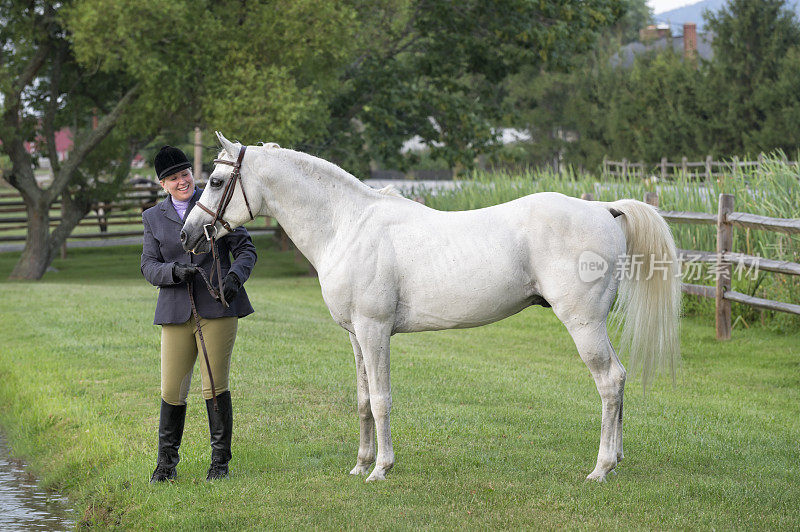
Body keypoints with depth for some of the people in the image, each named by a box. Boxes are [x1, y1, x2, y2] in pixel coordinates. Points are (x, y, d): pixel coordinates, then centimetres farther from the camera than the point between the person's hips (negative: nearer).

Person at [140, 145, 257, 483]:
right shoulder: (154, 218, 10)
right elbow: (149, 268, 6)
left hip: (218, 307, -2)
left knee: (215, 386, -3)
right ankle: (166, 461, 19)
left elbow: (245, 249, 4)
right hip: (177, 312, 2)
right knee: (172, 391, 1)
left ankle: (220, 461, 10)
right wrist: (175, 271, -15)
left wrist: (235, 275, -16)